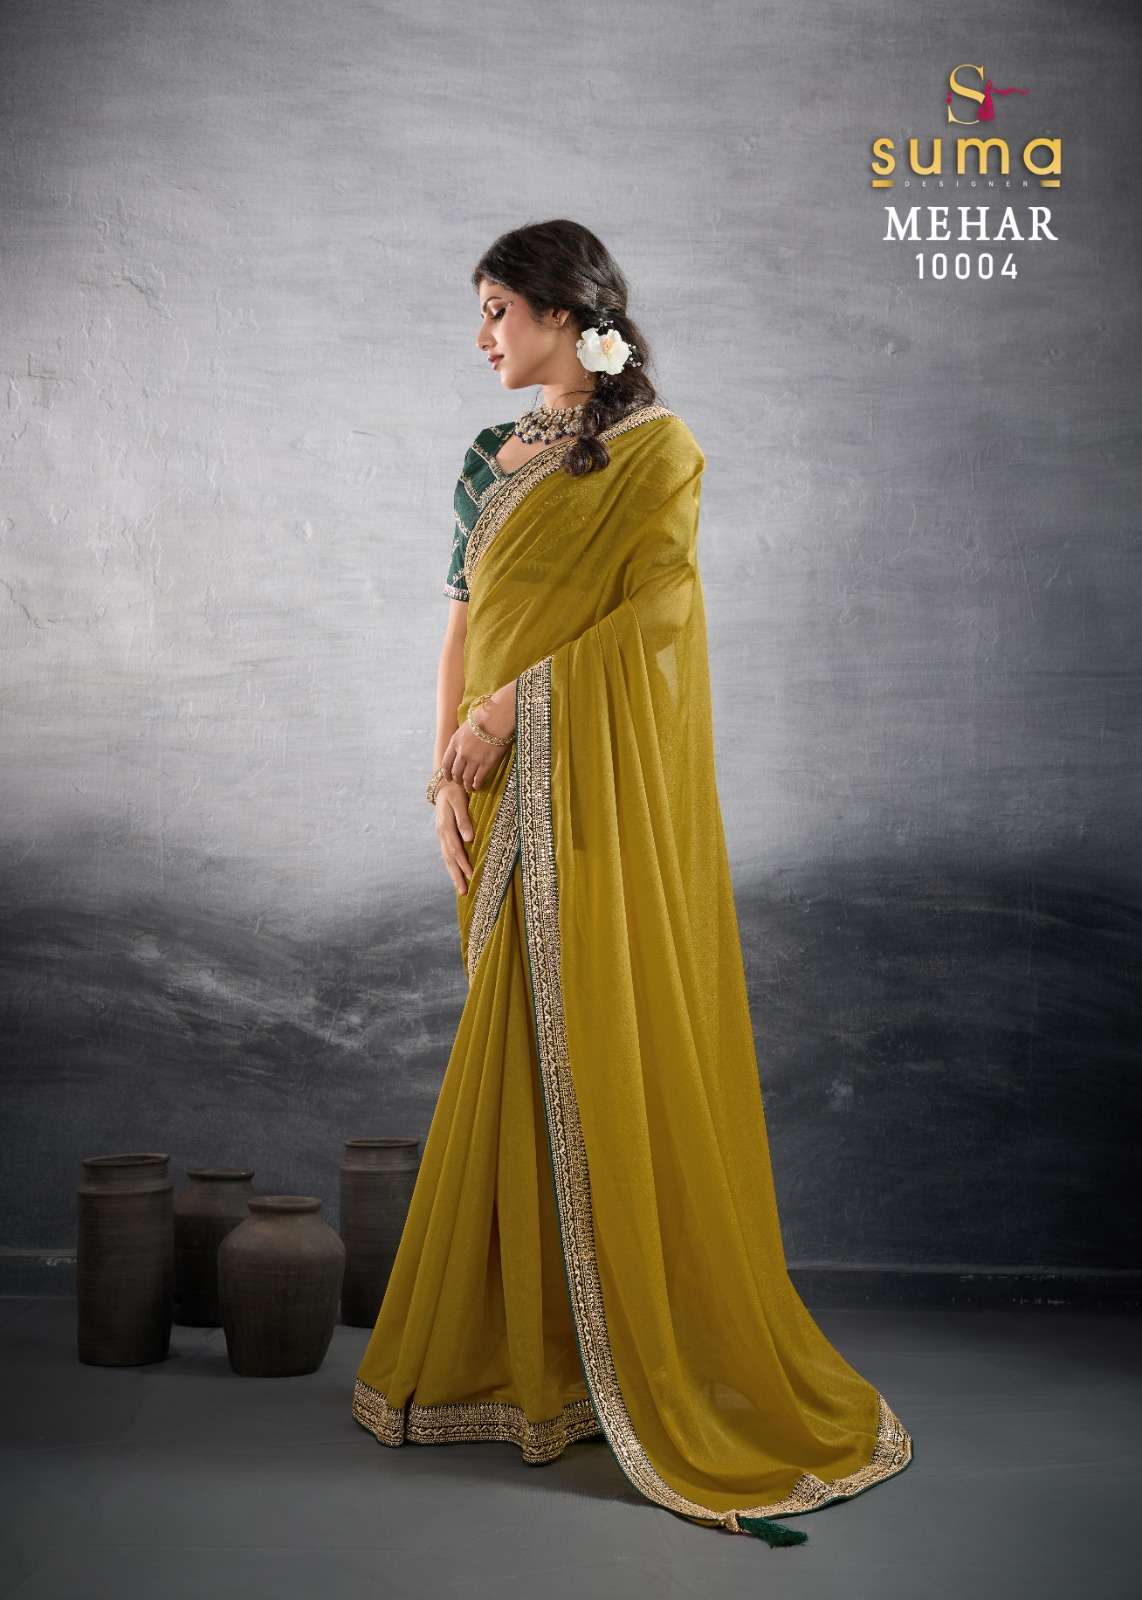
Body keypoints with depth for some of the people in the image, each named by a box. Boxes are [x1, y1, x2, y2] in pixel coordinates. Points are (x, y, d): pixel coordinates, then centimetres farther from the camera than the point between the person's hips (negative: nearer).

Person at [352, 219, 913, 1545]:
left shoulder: (655, 447, -3)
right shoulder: (491, 458, 16)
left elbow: (657, 607, -13)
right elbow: (463, 625, 13)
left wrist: (519, 702, -15)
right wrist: (450, 777, 3)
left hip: (606, 788, -6)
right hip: (510, 800, 7)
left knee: (617, 1052, -6)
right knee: (518, 1063, 9)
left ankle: (676, 1363, 6)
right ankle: (528, 1351, 21)